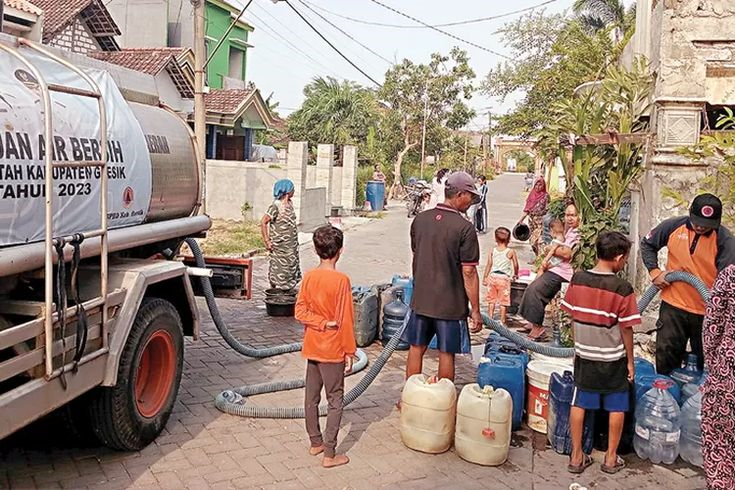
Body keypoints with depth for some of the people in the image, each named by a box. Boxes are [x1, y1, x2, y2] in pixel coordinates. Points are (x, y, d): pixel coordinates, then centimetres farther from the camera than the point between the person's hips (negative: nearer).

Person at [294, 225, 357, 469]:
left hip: (312, 347, 6)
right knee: (335, 401, 3)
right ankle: (329, 454, 6)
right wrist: (349, 352, -8)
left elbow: (300, 311, -4)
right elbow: (345, 320, -15)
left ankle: (315, 442, 29)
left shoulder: (309, 277, -1)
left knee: (311, 397, 15)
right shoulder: (341, 280, -17)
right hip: (333, 349, -6)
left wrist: (322, 323, -8)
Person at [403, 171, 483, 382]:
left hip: (420, 299, 5)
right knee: (446, 353, 9)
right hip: (450, 303, -5)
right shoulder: (465, 228, -16)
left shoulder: (420, 219, 2)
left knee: (416, 348, 15)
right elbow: (469, 272, -17)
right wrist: (475, 310, -10)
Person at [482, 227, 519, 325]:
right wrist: (515, 274, 18)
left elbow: (489, 265, 0)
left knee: (491, 300, 12)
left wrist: (484, 278, 6)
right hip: (504, 277, -2)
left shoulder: (492, 251, 1)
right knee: (504, 302, 6)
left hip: (492, 276, 2)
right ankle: (502, 321, 10)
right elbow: (515, 265, -2)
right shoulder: (511, 252, -4)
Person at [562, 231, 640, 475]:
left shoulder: (578, 279, -6)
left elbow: (573, 318, 2)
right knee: (617, 408, 13)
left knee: (579, 404, 11)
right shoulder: (622, 288, -17)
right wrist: (630, 361, 0)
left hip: (585, 355, 3)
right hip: (613, 358, -3)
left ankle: (576, 457, 18)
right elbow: (626, 329, -12)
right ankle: (611, 458, 22)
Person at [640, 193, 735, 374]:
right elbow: (647, 245, 10)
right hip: (673, 306, 2)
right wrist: (654, 272, -2)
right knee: (666, 359, 11)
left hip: (708, 313, -1)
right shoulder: (673, 226, -6)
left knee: (706, 363, 12)